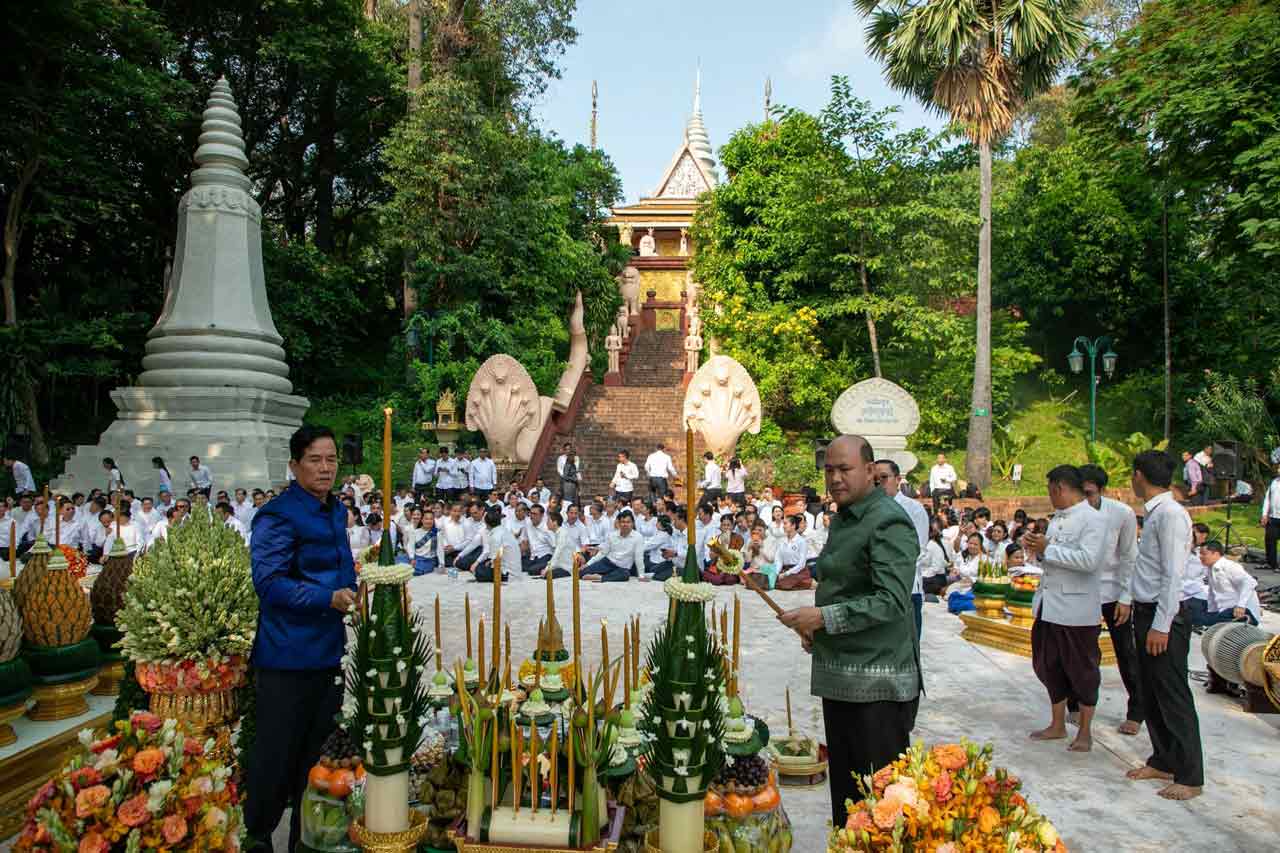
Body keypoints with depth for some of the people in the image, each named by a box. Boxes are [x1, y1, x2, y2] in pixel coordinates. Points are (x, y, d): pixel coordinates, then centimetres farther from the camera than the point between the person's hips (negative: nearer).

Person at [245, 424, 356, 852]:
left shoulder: (337, 511, 11)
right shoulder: (277, 516, -15)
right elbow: (269, 581, -23)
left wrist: (355, 594, 13)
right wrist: (330, 598, -29)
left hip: (329, 653, 8)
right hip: (287, 659, -8)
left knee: (318, 751, 18)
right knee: (278, 753, 4)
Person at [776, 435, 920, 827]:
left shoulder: (888, 523, -15)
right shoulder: (842, 518, 13)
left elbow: (891, 601, -23)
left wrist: (824, 617, -25)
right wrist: (814, 624, 11)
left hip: (877, 680, -9)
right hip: (838, 674, 9)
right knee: (842, 779, 20)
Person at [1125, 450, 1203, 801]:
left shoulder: (1170, 514, -17)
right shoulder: (1153, 513, 11)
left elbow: (1173, 575, -21)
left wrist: (1161, 626, -21)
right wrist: (1145, 620, 15)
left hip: (1165, 616, -9)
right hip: (1146, 612, 9)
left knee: (1173, 696, 0)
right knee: (1151, 693, 17)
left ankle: (1190, 777, 12)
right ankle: (1162, 762, 30)